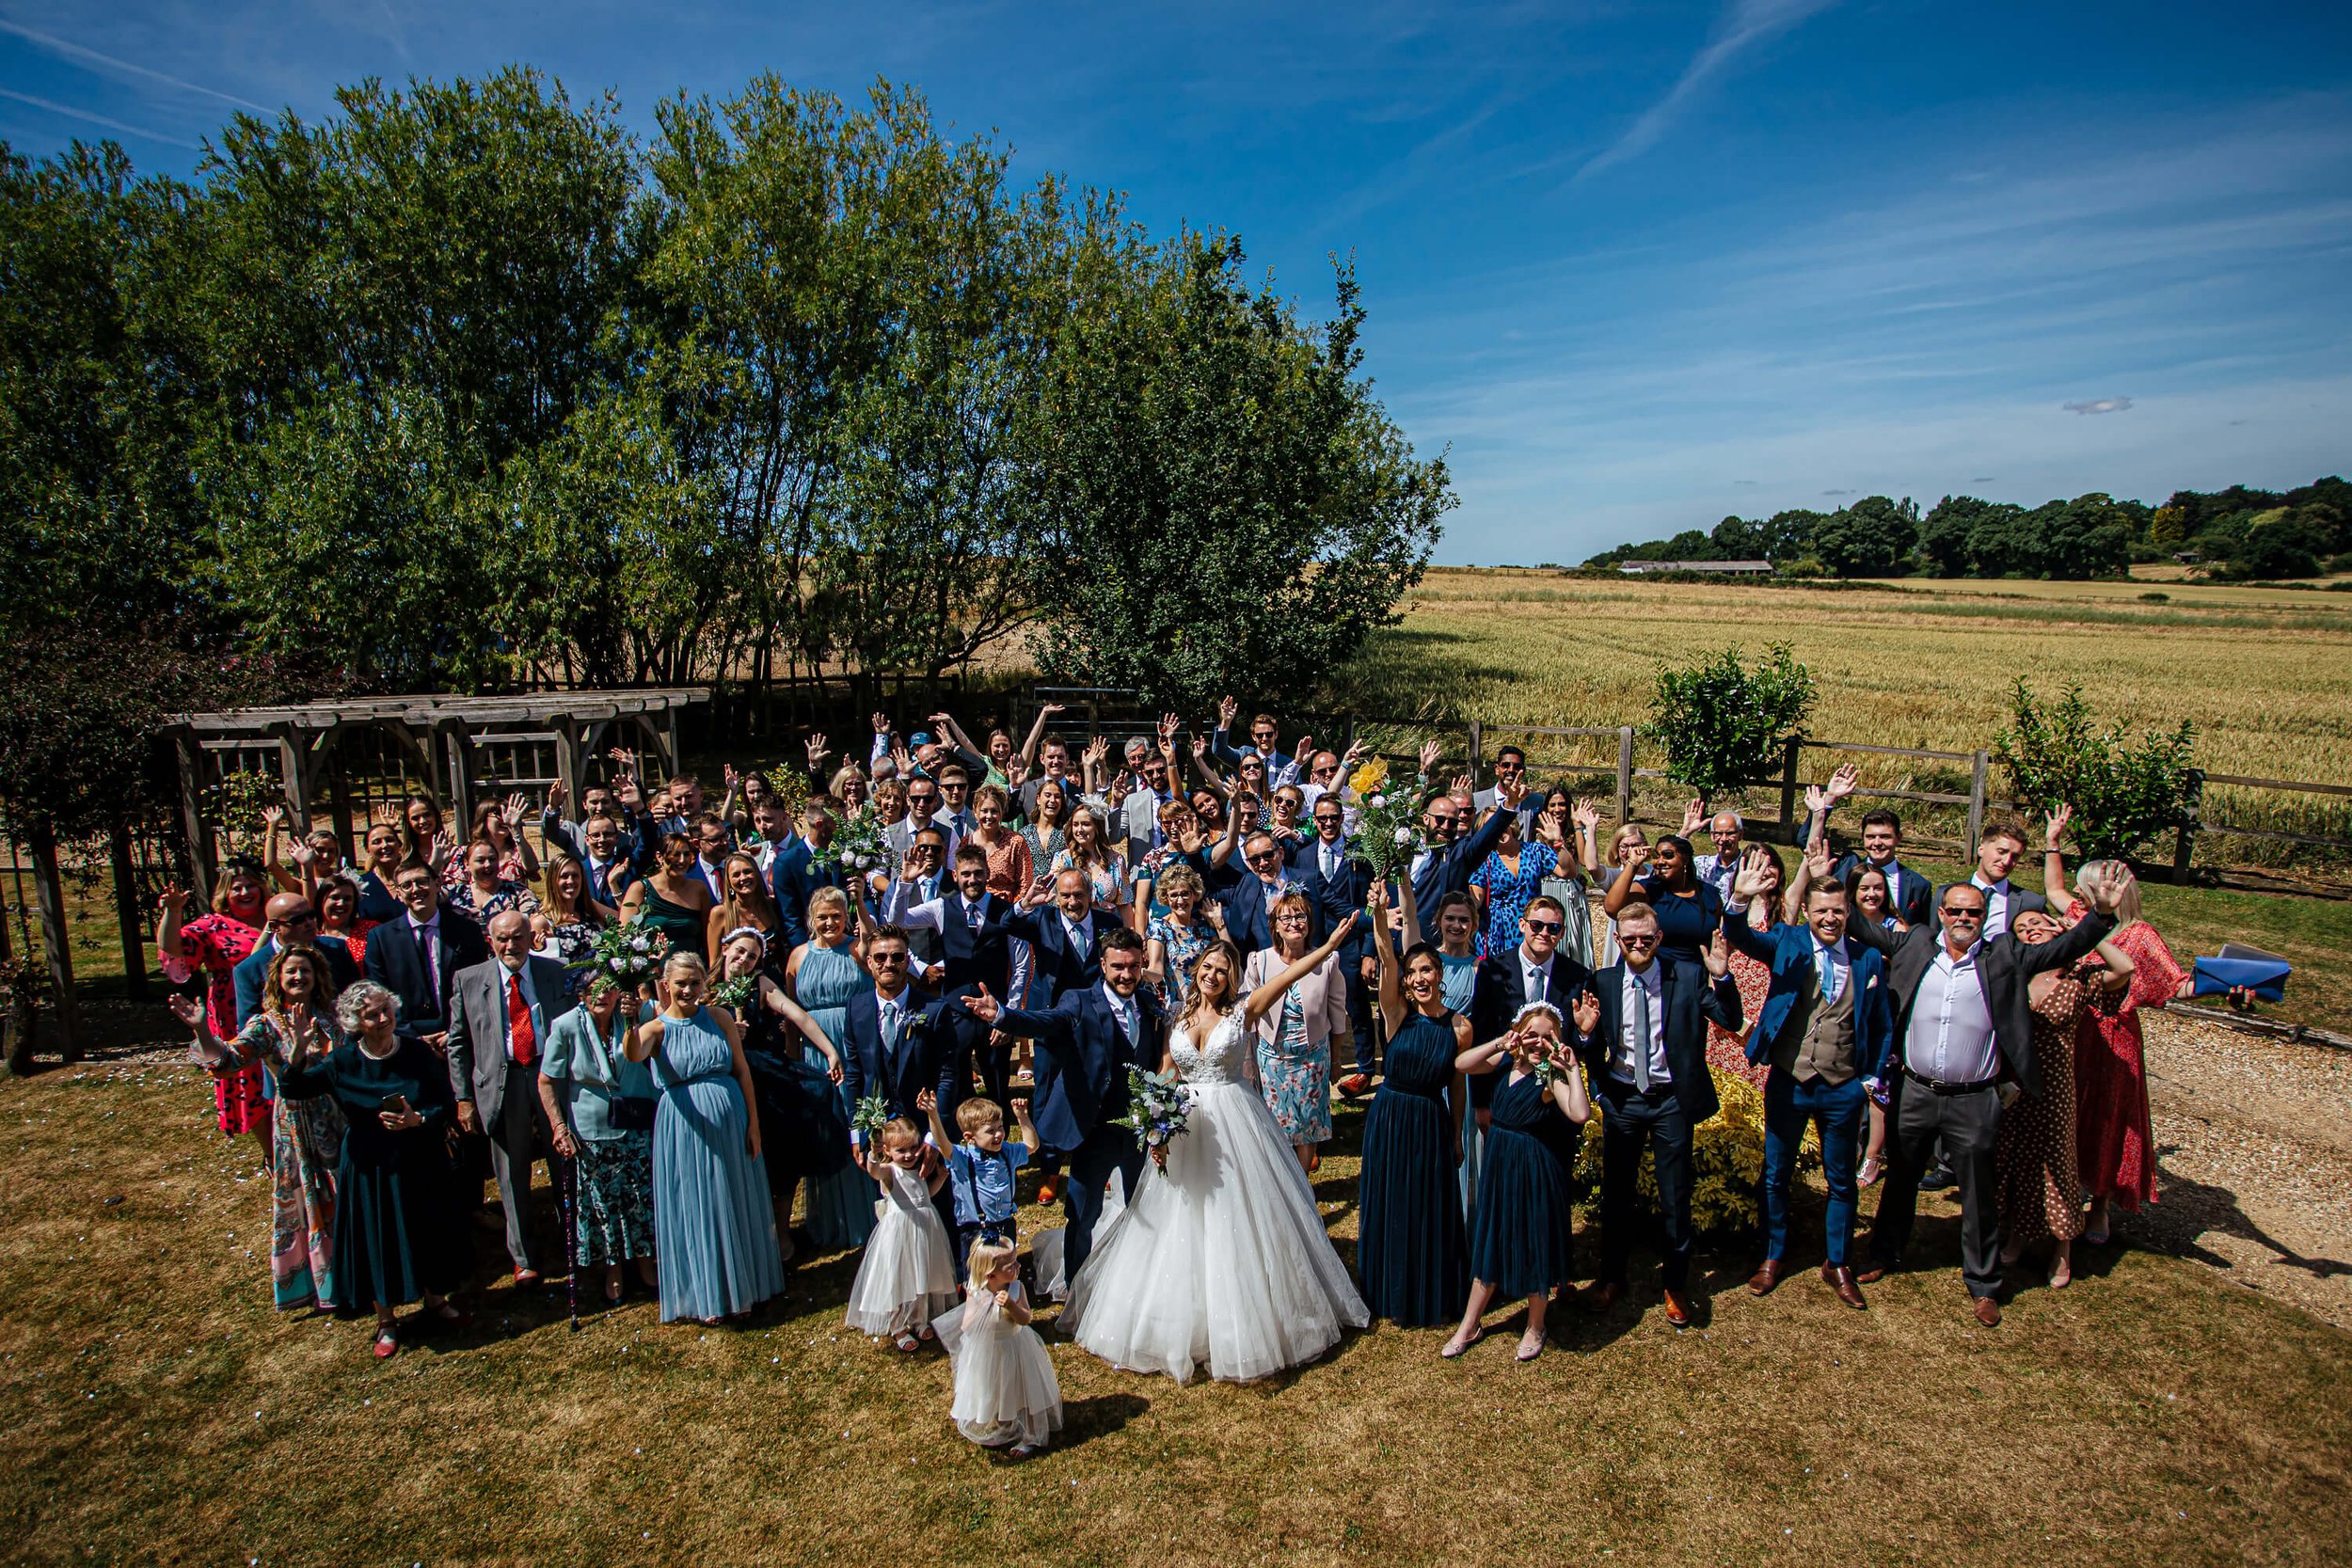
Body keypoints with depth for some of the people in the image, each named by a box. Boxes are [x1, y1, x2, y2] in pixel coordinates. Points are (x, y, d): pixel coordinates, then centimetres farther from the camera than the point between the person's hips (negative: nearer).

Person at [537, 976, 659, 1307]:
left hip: (637, 1127, 1)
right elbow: (546, 1081, -2)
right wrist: (559, 1127, -8)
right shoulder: (567, 1026, -9)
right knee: (602, 1205, 9)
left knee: (643, 1198, 9)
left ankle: (644, 1267, 28)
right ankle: (612, 1274, 27)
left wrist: (634, 1020, -36)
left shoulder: (631, 1016, -5)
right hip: (591, 1132, -1)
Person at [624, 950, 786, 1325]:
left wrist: (753, 1122, 1)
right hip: (685, 1128, -2)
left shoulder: (720, 1017, 2)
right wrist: (630, 1024, -47)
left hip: (730, 1124, 2)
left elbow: (742, 1069, 4)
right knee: (695, 1211, 8)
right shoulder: (657, 1029, -4)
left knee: (736, 1206, 12)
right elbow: (633, 1055, -26)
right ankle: (707, 1296, 24)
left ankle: (740, 1286, 30)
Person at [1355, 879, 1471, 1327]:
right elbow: (1385, 958, -26)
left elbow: (1457, 1088, 4)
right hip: (1388, 1118, 0)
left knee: (1432, 1211, 11)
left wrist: (1457, 1139, 11)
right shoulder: (1397, 1013, -9)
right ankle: (1392, 1295, 30)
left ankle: (1433, 1297, 32)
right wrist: (1379, 914, -41)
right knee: (1388, 1208, 11)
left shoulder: (1458, 1026, -7)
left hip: (1432, 1125, 0)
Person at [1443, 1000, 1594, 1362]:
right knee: (1489, 1243, 16)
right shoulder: (1508, 1061, -1)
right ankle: (1469, 1326, 30)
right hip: (1498, 1162, 5)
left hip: (1534, 1168, -5)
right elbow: (1461, 1063, -12)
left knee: (1533, 1247, 10)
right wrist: (1500, 1044, -19)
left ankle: (1535, 1328, 32)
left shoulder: (1553, 1075, -16)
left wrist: (1571, 1069, -30)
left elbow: (1580, 1114, -32)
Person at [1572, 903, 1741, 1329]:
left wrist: (1722, 979, -27)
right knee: (1615, 1192, 13)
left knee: (1675, 1197, 9)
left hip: (1672, 1100, -1)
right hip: (1621, 1099, 2)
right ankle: (1611, 1277, 32)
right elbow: (1593, 1053, -1)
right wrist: (1585, 1034, -24)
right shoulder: (1602, 982, -3)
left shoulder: (1688, 976, -6)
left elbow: (1731, 1022, -13)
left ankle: (1675, 1285, 29)